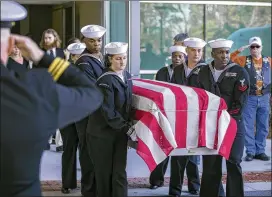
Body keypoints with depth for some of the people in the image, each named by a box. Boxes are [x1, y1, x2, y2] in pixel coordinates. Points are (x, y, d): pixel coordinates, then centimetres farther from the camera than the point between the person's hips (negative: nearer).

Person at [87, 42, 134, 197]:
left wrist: (129, 124, 9)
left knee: (119, 170, 4)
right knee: (104, 171, 4)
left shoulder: (127, 76, 6)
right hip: (103, 132, -6)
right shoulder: (106, 81, -18)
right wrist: (126, 127, -19)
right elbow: (107, 110, -22)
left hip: (120, 132, 6)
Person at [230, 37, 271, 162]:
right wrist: (238, 51, -12)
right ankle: (250, 152, 5)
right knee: (248, 126, -1)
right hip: (250, 98, -2)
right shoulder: (244, 60, 3)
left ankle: (260, 151, 16)